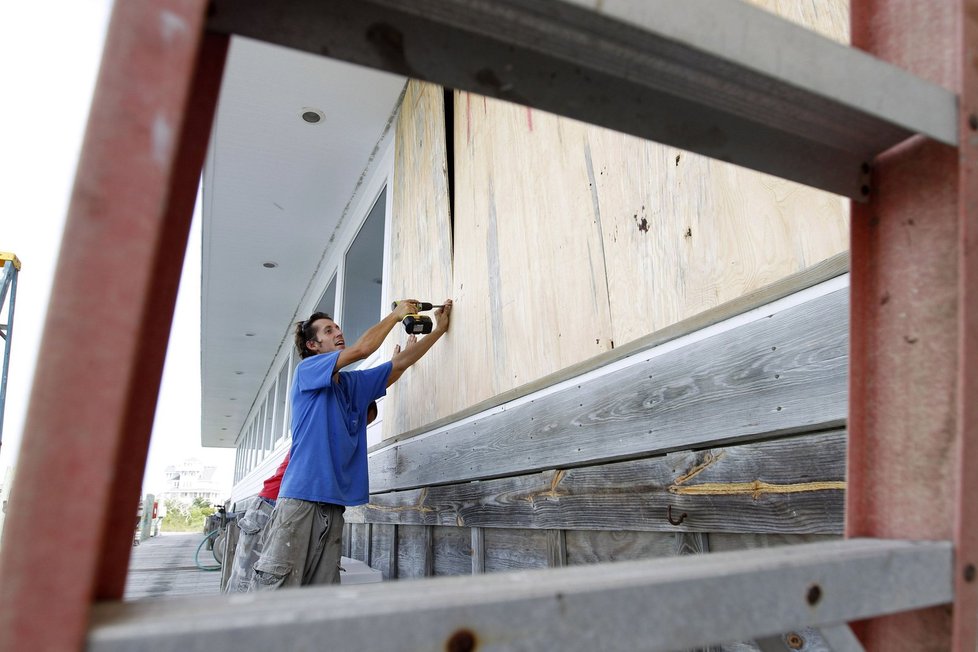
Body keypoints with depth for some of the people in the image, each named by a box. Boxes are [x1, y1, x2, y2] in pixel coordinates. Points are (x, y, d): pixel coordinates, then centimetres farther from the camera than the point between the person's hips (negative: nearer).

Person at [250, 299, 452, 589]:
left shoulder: (353, 383, 20)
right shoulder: (306, 369, 0)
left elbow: (400, 363, 17)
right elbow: (361, 349, -12)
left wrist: (440, 328, 13)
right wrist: (396, 314, -1)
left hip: (333, 503, 7)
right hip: (300, 497, -7)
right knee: (275, 587, -9)